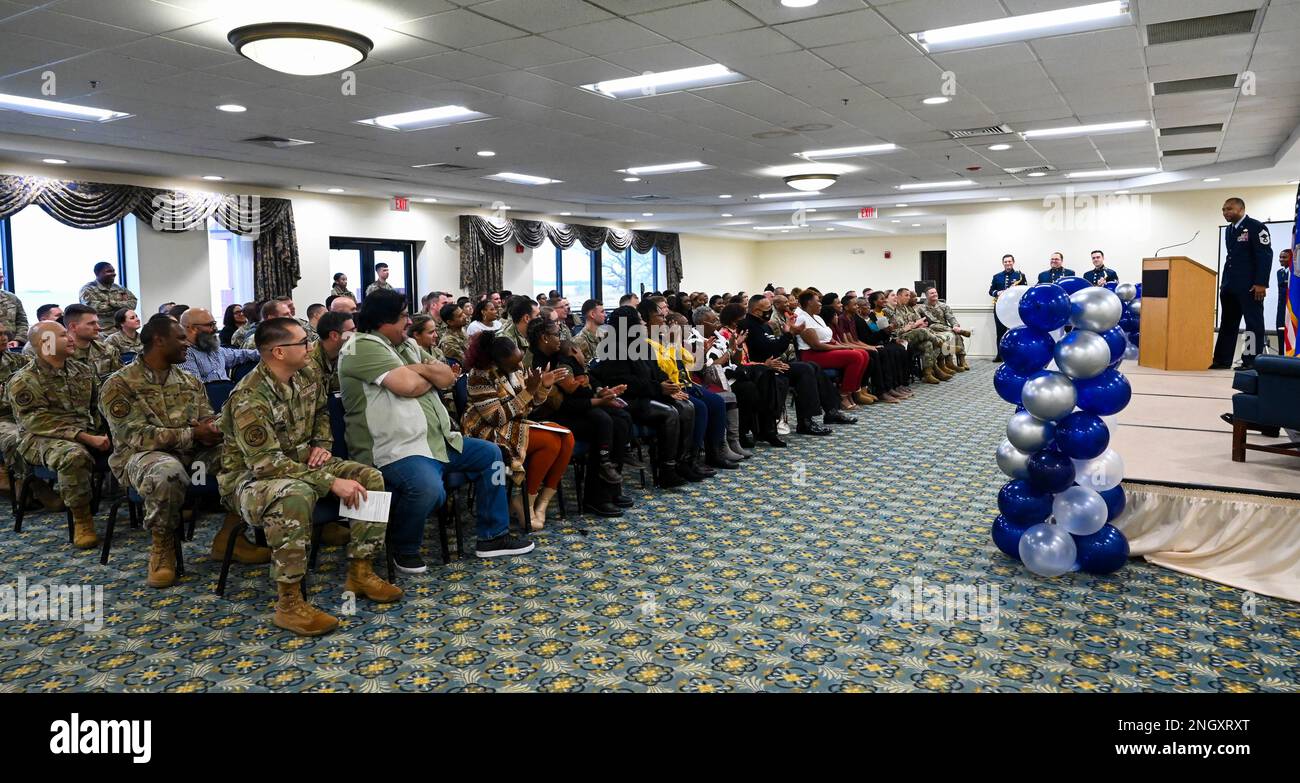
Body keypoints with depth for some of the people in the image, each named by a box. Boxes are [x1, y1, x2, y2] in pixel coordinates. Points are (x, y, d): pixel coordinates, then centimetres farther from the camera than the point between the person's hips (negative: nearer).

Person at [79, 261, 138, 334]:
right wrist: (121, 303, -5)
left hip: (122, 329, 4)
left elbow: (133, 303, 4)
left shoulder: (119, 288, 15)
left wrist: (112, 302, -8)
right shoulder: (88, 289, 0)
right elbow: (94, 308, -14)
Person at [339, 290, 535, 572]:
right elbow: (408, 386, -24)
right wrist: (431, 377, -2)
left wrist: (419, 369, -9)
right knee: (428, 488, -37)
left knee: (490, 454, 14)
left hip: (438, 440, 10)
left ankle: (493, 535, 21)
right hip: (395, 451, -10)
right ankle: (405, 549, -5)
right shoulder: (363, 347, -13)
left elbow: (448, 377, 11)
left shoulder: (407, 345, 17)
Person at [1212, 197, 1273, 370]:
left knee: (1254, 323, -2)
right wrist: (1224, 281, 15)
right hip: (1230, 285, 8)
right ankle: (1222, 360, 12)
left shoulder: (1256, 227, -7)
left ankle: (1252, 361, 0)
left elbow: (1265, 255, -12)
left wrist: (1261, 283, -18)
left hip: (1250, 286, -8)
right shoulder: (1229, 230, 16)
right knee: (1227, 323, 9)